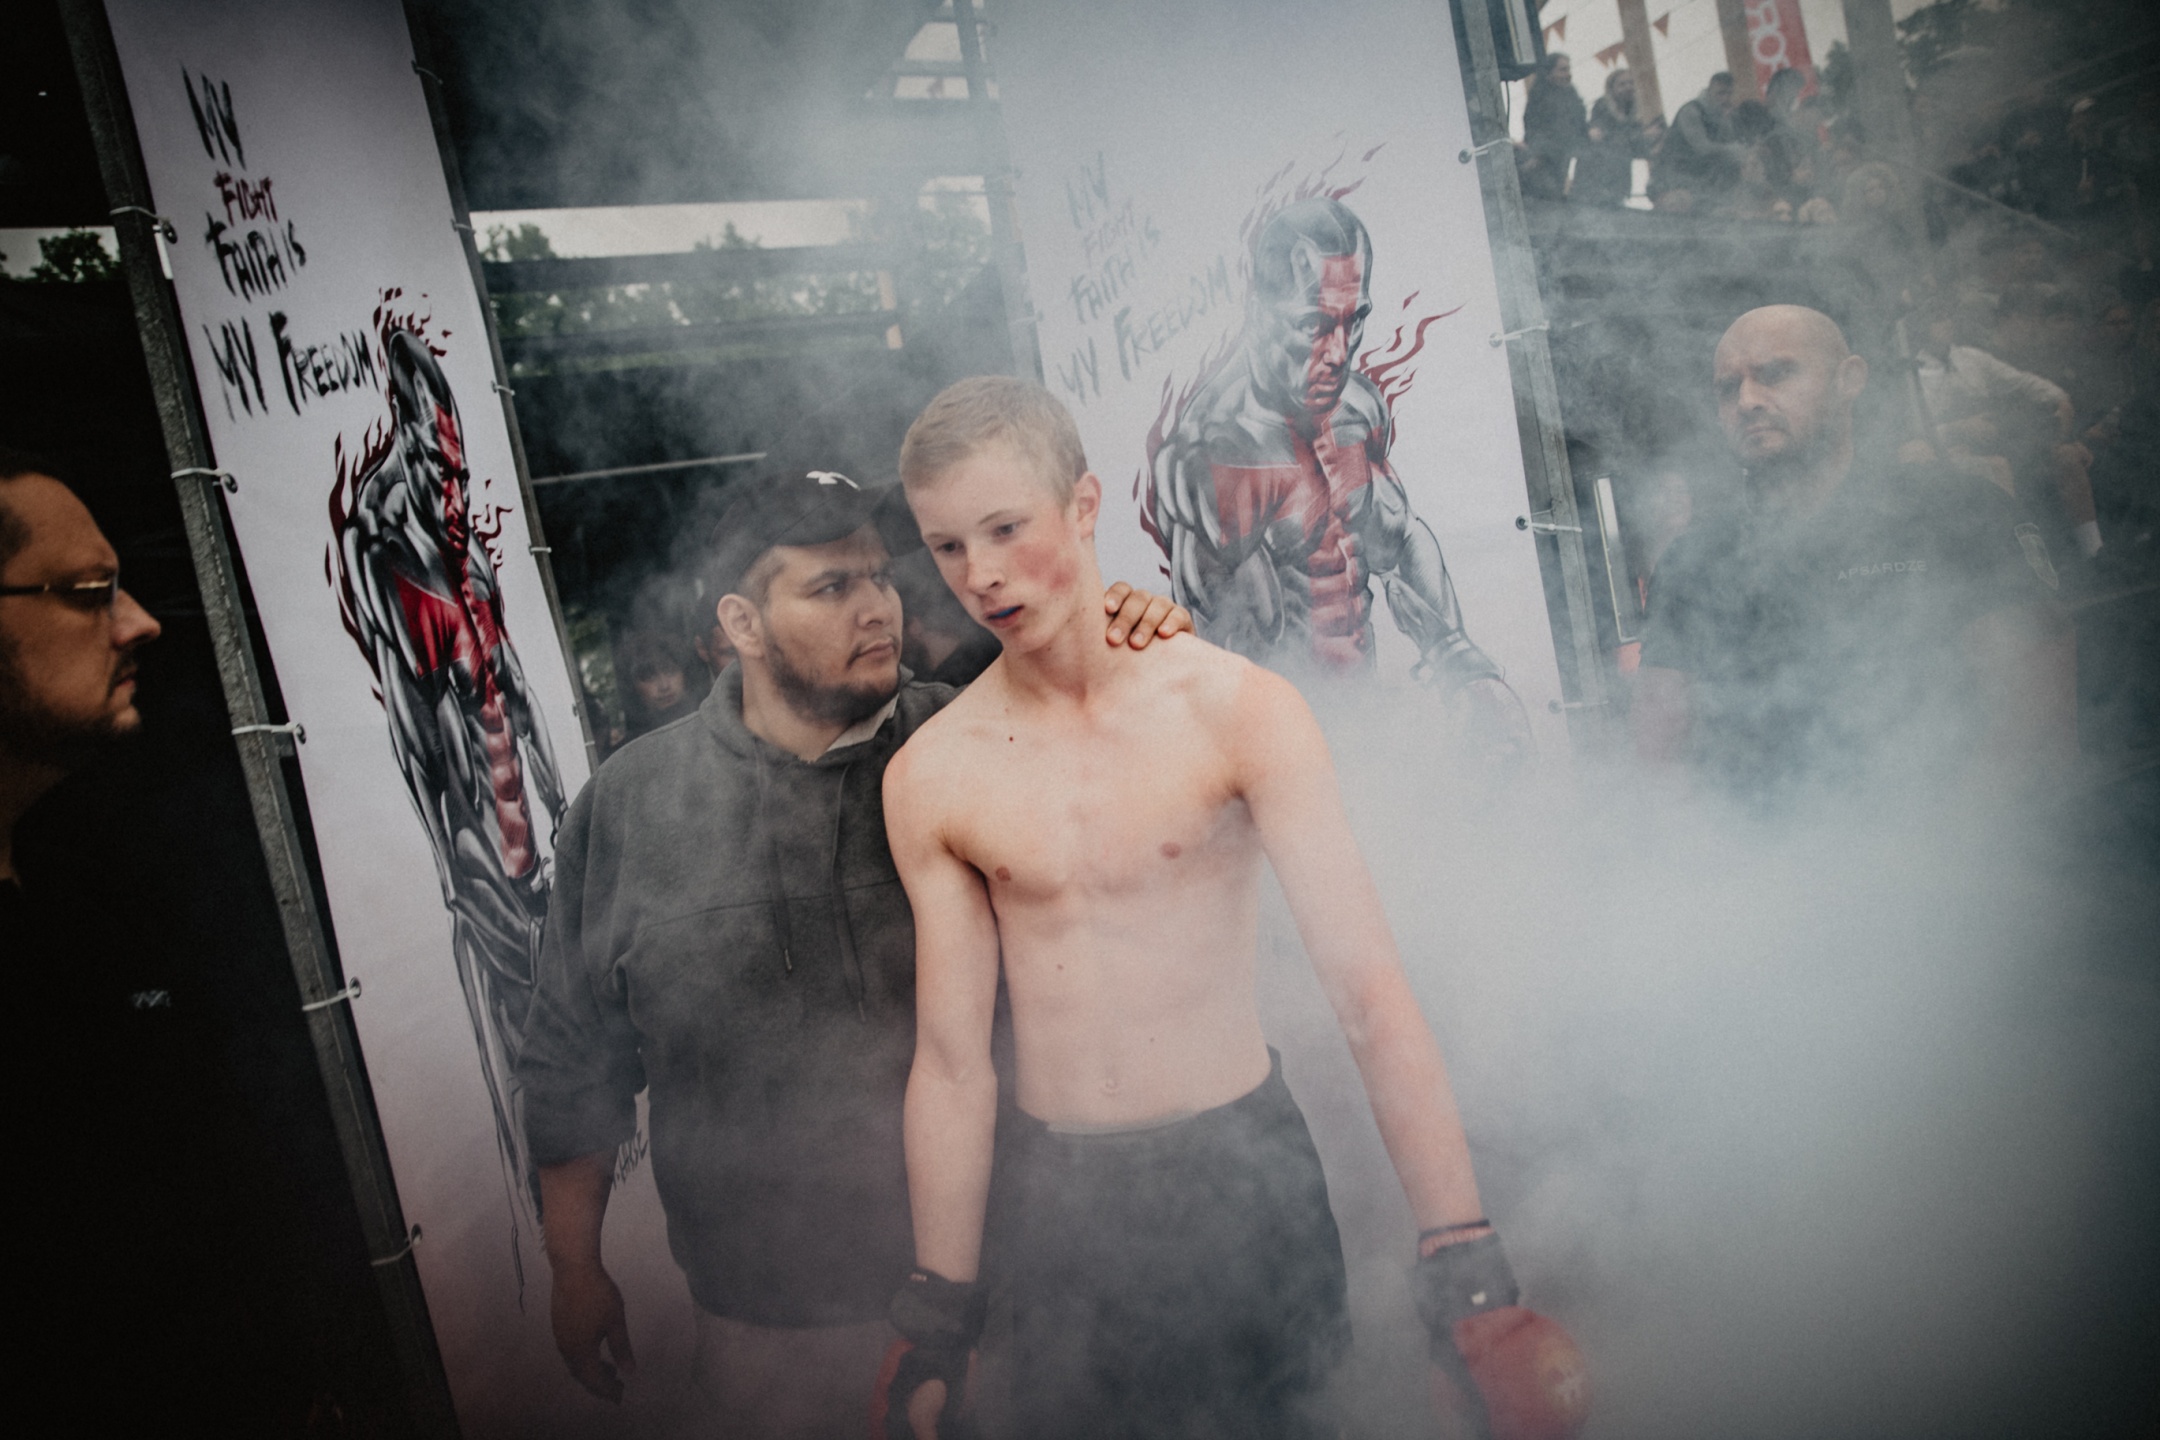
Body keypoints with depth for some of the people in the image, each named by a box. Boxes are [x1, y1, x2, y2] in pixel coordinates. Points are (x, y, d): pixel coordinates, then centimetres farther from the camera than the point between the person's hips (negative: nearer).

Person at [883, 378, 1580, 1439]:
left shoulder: (1236, 709, -10)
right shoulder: (928, 781, -3)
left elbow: (1367, 988, -14)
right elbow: (950, 1063, 0)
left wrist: (1465, 1273, -19)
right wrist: (939, 1329, 2)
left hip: (1244, 1171, -1)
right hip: (1056, 1201, 2)